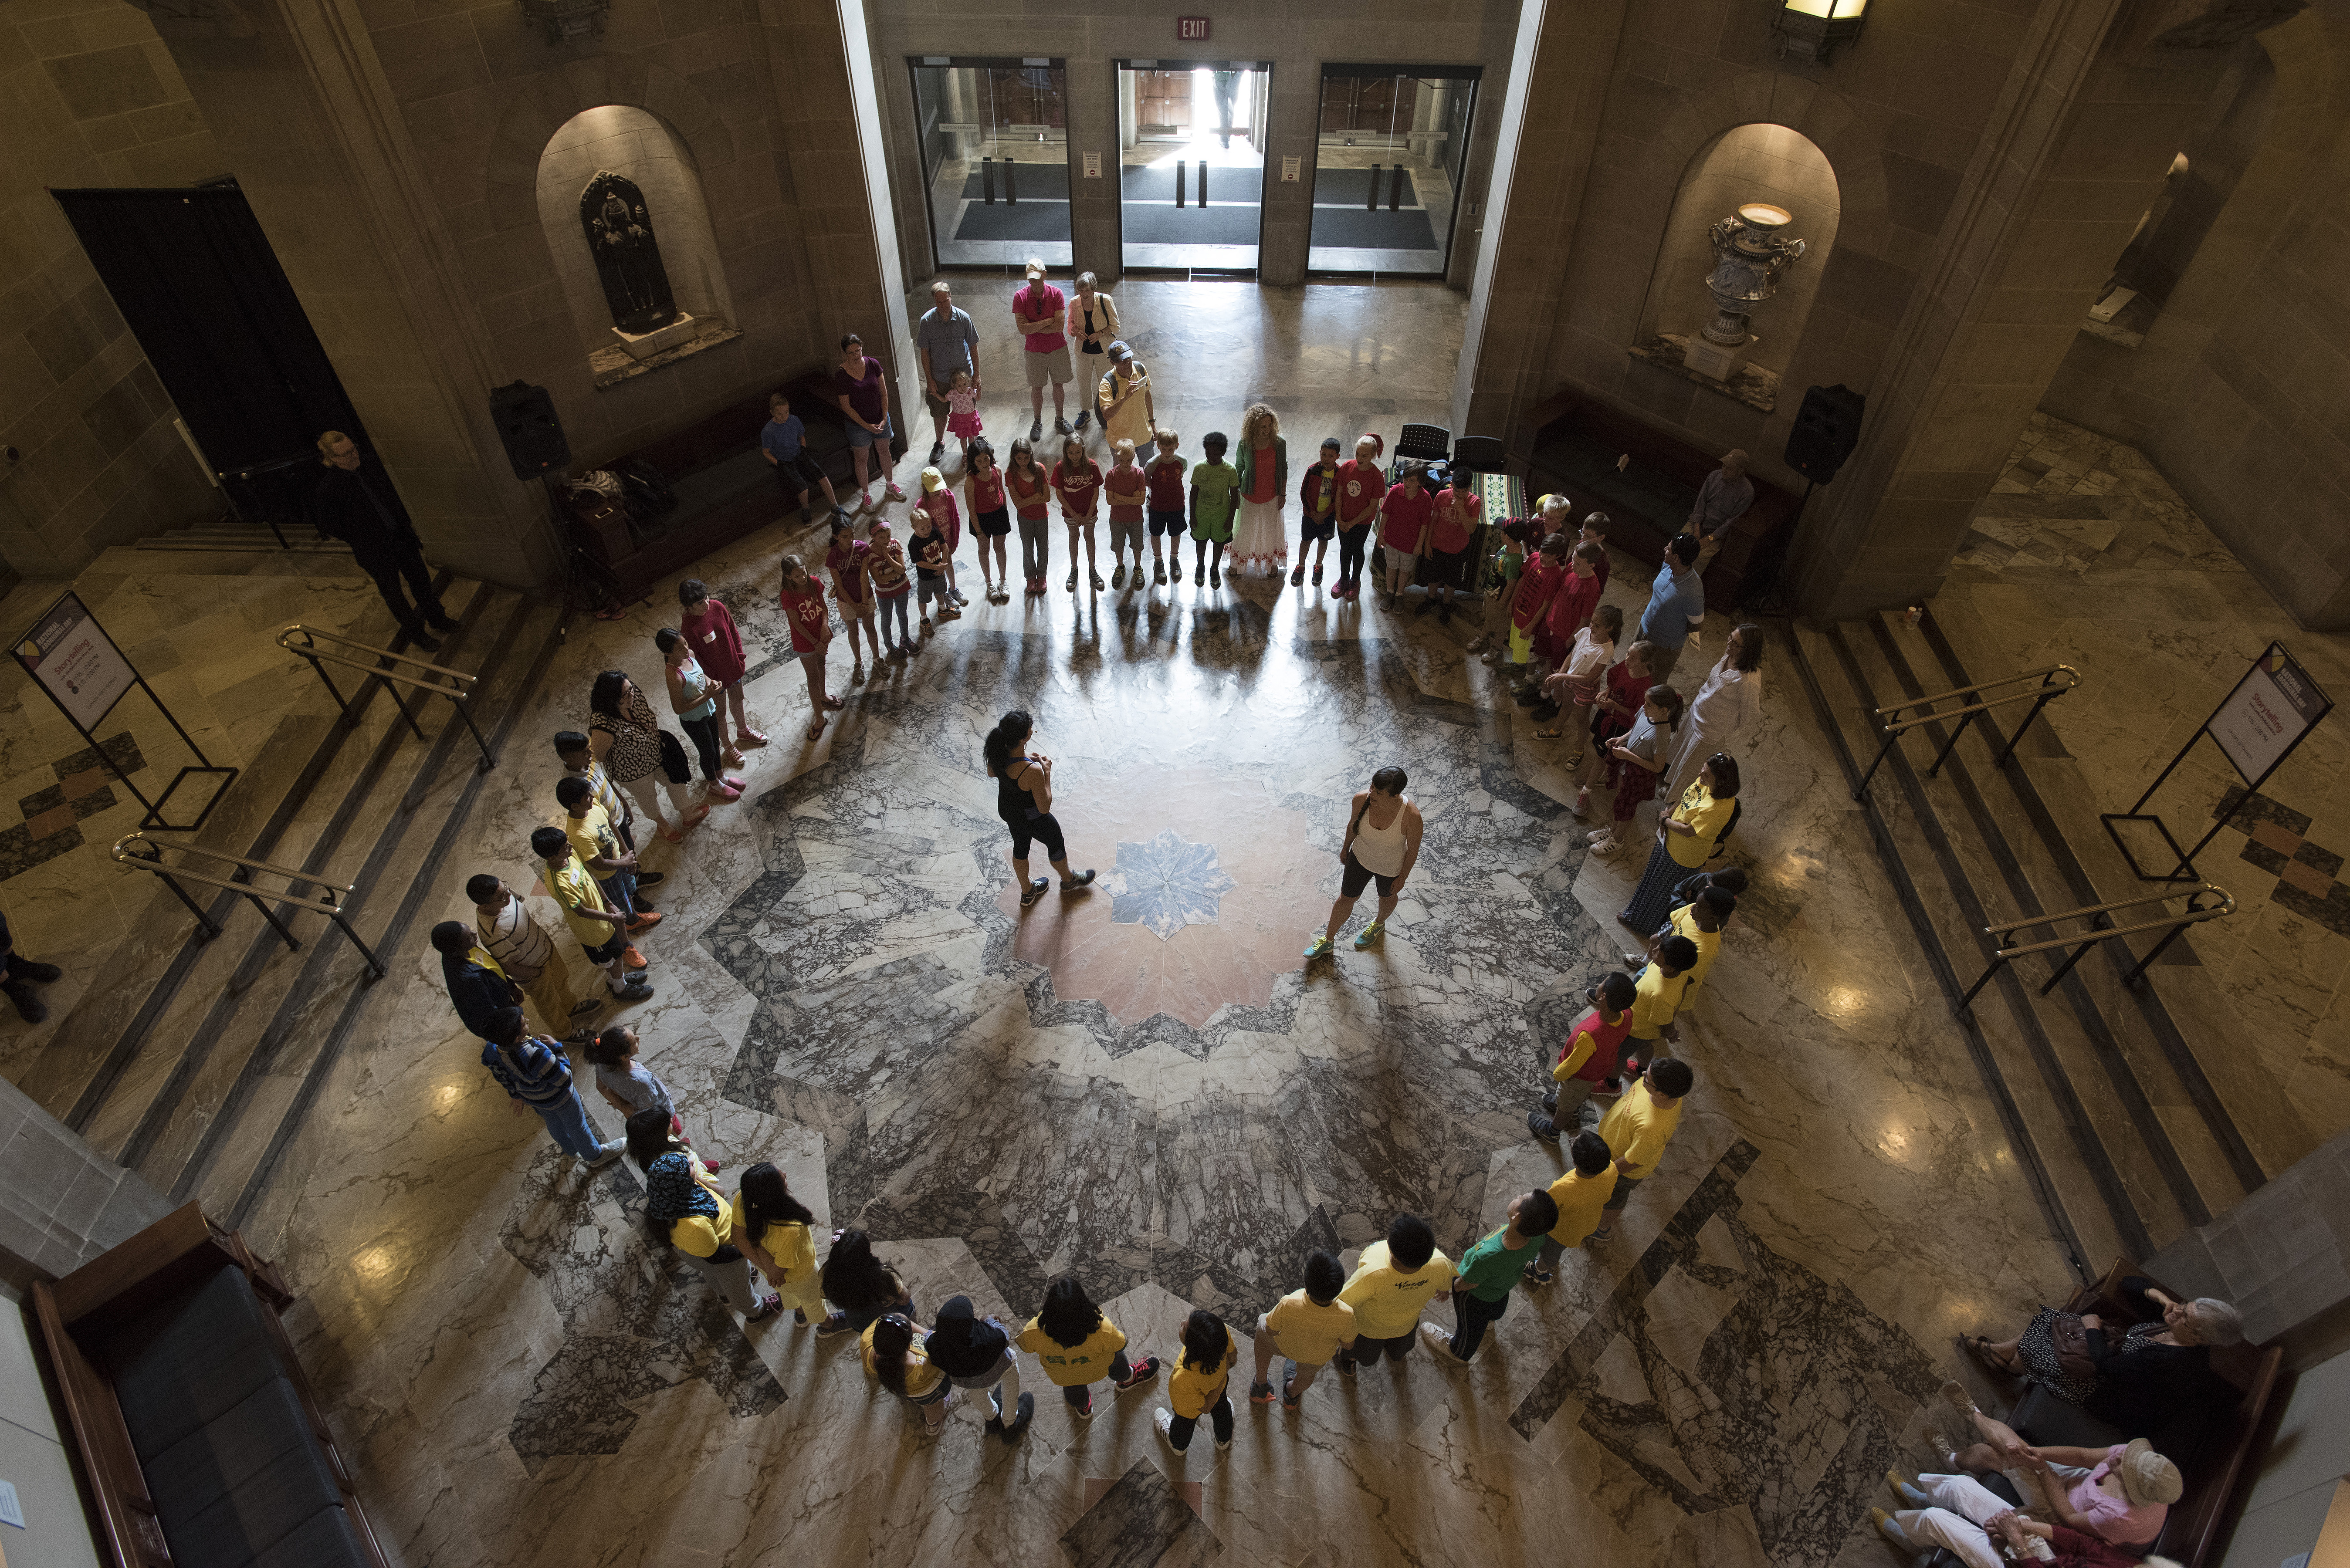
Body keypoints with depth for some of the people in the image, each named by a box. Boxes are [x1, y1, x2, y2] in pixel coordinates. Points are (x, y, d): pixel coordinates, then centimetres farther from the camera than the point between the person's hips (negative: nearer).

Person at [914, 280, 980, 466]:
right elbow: (924, 352, -5)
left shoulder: (963, 318, -13)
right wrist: (929, 380, -7)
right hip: (939, 377, 0)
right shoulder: (927, 321, -13)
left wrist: (976, 375, -5)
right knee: (939, 412, 14)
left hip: (964, 374, 0)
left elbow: (973, 347, -4)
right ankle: (939, 443, 39)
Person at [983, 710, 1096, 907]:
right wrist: (1047, 772, -23)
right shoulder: (1032, 772, -43)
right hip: (1031, 819, -6)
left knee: (1020, 846, 31)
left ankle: (1027, 892, 57)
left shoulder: (998, 752, -24)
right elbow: (1045, 808, -29)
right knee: (1056, 844, 26)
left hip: (1006, 810, 6)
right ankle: (1068, 880, 57)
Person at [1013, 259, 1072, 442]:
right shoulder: (1020, 297, -12)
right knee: (1037, 387, 9)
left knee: (1058, 384, 12)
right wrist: (1047, 321, -20)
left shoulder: (1056, 294, -11)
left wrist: (1033, 327, -18)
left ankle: (1059, 420, 31)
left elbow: (1059, 326, -19)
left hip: (1058, 348, 1)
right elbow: (1023, 329, -19)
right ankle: (1037, 422, 27)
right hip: (1034, 350, -1)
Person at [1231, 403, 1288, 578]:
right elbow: (1239, 468, -3)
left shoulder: (1279, 443, -17)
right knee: (1245, 530, 17)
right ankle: (1238, 561, 42)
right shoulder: (1245, 444, -18)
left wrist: (1283, 494, 0)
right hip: (1250, 496, -1)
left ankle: (1272, 562, 45)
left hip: (1272, 496, 1)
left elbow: (1283, 469, -4)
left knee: (1271, 529, 20)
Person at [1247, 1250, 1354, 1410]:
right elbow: (1348, 1345, -17)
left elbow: (1271, 1331, -23)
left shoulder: (1288, 1305, -44)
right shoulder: (1345, 1316, -40)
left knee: (1262, 1323, 32)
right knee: (1307, 1372, 38)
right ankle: (1292, 1394, 66)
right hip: (1318, 1358, 2)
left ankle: (1261, 1386, 41)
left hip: (1285, 1346, -1)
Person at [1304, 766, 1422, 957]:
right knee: (1346, 898, 19)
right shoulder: (1361, 800, -30)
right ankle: (1328, 940, 43)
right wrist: (1346, 848, 11)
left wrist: (1402, 878, -7)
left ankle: (1379, 923, 64)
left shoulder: (1411, 817, -39)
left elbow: (1413, 850, -20)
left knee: (1387, 897, 30)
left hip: (1390, 868, -2)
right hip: (1360, 857, 2)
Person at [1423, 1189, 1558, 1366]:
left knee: (1470, 1325, 29)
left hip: (1476, 1296, -5)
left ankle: (1459, 1355, 60)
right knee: (1498, 1304, 40)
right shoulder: (1538, 1237, -37)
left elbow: (1466, 1284, -29)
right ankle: (1490, 1318, 75)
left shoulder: (1487, 1257, -51)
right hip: (1504, 1285, 5)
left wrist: (1449, 1286, -5)